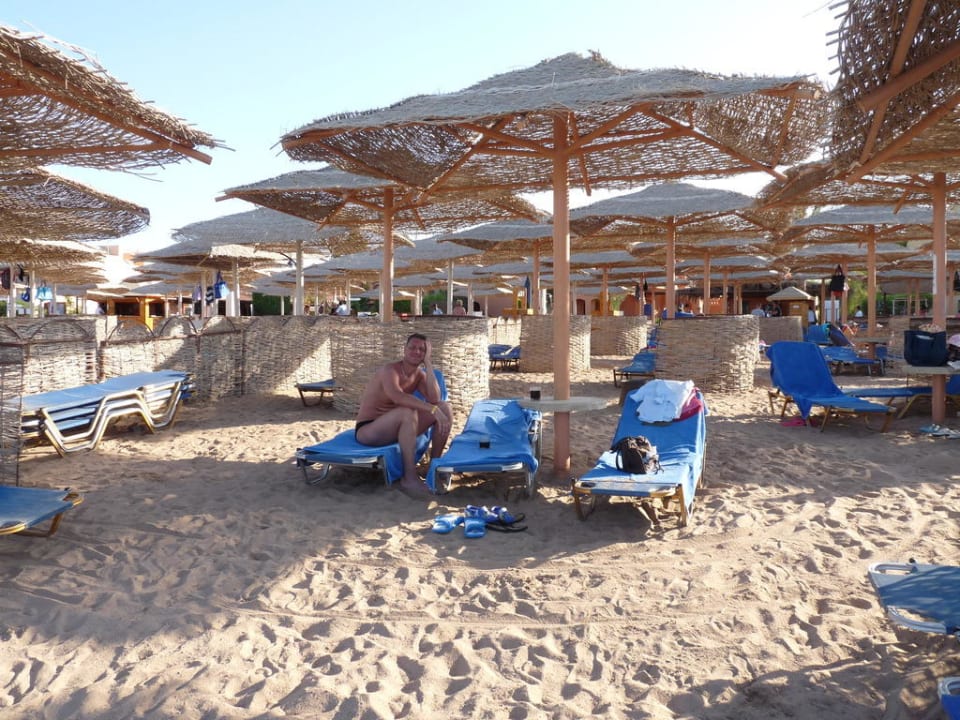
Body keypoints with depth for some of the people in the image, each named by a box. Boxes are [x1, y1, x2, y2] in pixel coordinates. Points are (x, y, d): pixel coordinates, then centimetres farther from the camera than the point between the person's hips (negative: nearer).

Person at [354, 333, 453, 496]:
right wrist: (432, 409, -43)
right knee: (408, 412, -38)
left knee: (445, 407, -6)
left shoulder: (419, 374, 3)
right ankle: (409, 478, -32)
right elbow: (398, 397, -40)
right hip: (367, 430, -7)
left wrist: (428, 365, -15)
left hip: (396, 428, 7)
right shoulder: (390, 370, -19)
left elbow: (434, 400, -15)